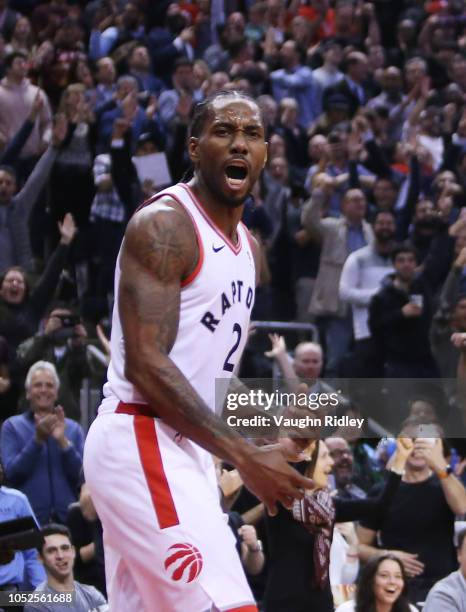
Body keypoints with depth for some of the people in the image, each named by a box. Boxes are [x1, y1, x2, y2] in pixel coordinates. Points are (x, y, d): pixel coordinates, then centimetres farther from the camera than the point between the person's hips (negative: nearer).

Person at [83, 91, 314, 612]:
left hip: (184, 449, 10)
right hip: (141, 441, -10)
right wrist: (244, 456, -23)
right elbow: (145, 363, -20)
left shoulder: (245, 245, 18)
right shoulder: (163, 224, -11)